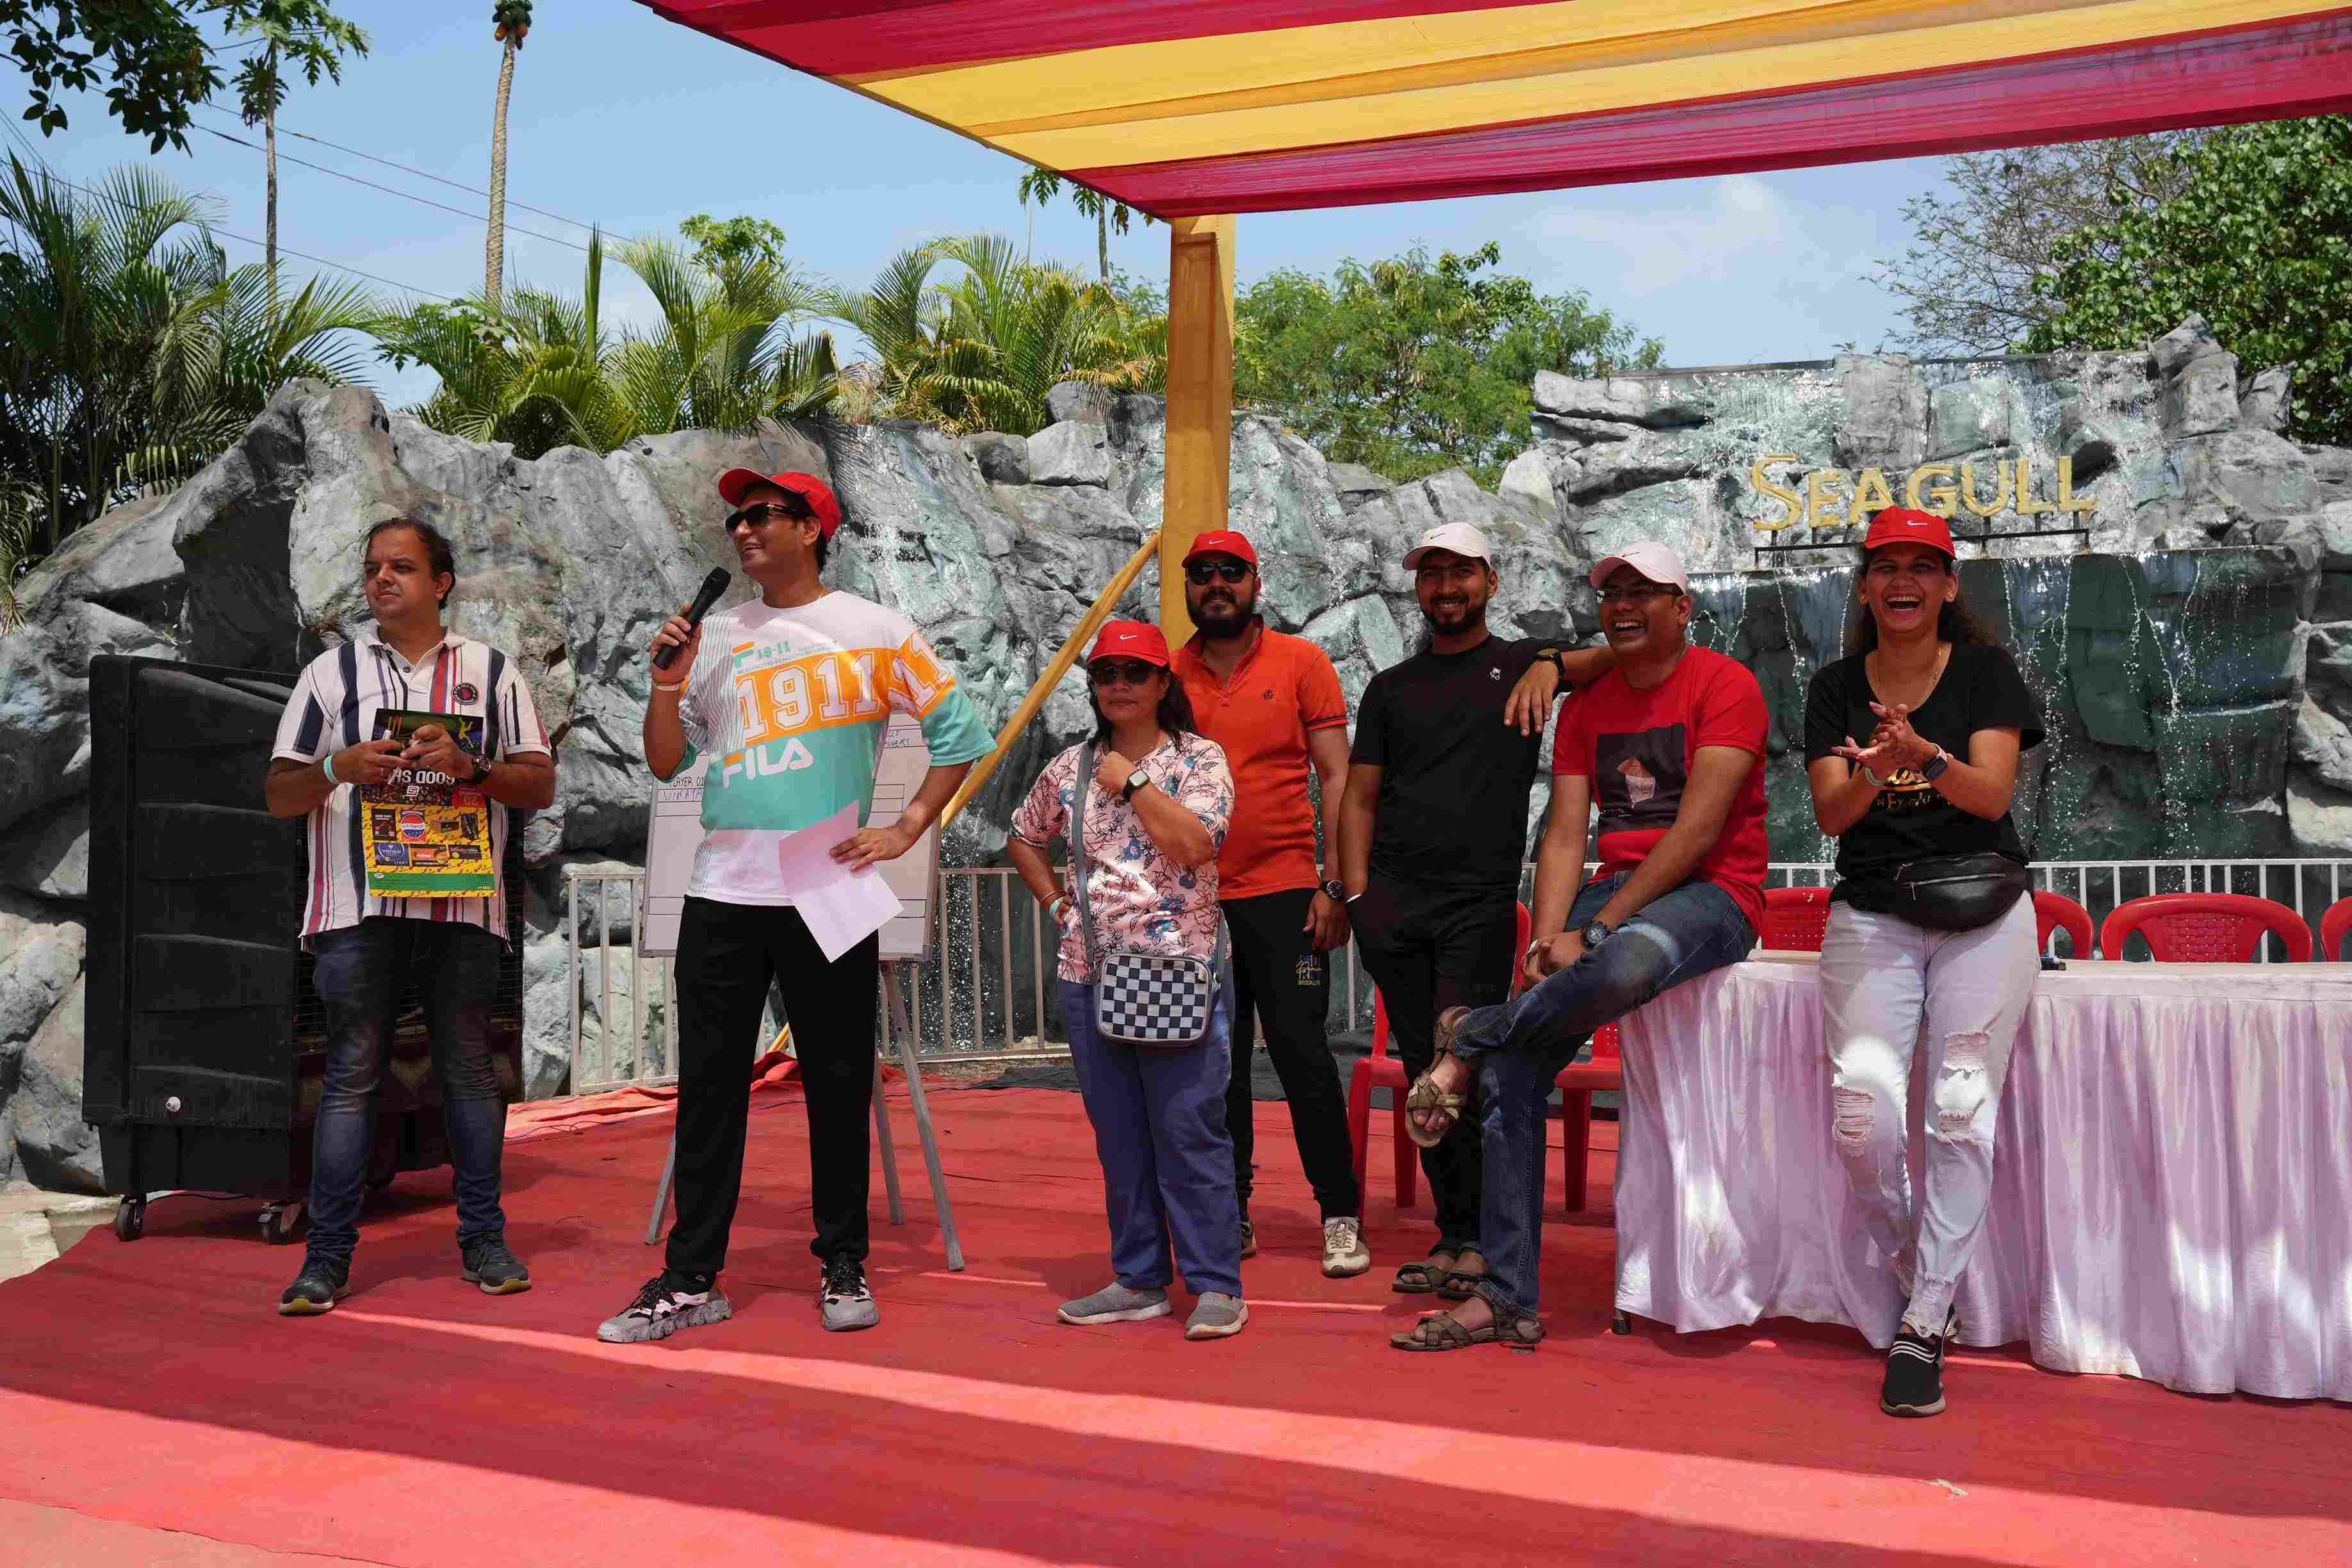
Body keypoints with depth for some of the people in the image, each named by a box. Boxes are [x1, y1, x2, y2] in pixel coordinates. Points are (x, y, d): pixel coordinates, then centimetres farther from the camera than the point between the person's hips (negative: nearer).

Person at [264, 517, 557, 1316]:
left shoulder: (491, 671, 12)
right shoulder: (331, 672, 13)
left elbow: (540, 785, 7)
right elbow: (279, 794, 11)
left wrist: (469, 767, -11)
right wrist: (340, 767, -9)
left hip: (464, 905, 0)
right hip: (357, 906, 0)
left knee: (469, 1069, 5)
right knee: (350, 1074, -1)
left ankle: (483, 1239, 14)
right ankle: (328, 1257, 4)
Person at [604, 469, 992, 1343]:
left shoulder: (873, 632, 1)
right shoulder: (716, 639, 13)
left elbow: (960, 731, 2)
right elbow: (666, 762, 15)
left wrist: (905, 830, -5)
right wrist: (667, 681, -2)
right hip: (721, 894, 4)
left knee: (838, 1088, 4)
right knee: (707, 1089, 4)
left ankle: (843, 1266, 17)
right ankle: (689, 1280, 11)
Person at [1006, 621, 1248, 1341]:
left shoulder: (1200, 759, -1)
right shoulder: (1069, 768, 12)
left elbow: (1194, 843, -17)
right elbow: (1023, 838, 26)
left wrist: (1131, 781, -11)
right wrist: (1056, 902, 12)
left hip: (1180, 971, -5)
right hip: (1090, 976, 5)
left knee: (1190, 1131, -5)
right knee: (1118, 1137, 11)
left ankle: (1216, 1286, 3)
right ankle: (1139, 1280, 21)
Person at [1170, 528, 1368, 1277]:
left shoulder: (1301, 662, 2)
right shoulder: (1169, 674, 9)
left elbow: (1337, 776, 0)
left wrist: (1337, 884, -8)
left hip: (1284, 889, -3)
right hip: (1194, 898, 3)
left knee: (1301, 1052, -3)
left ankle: (1342, 1216, 7)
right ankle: (1230, 1217, 17)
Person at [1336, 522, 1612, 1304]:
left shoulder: (1524, 665, 10)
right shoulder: (1391, 688, 17)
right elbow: (1360, 799, 14)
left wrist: (1550, 667, -22)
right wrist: (1357, 894, 2)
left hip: (1480, 901, -3)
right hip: (1393, 901, 3)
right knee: (1425, 1072, 5)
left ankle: (1480, 1239, 2)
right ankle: (1454, 1235, 14)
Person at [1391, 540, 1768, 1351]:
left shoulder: (1724, 685, -5)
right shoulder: (1587, 706, 15)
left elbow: (1698, 832, -14)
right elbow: (1564, 837, 8)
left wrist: (1596, 932, -18)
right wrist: (1547, 942, -9)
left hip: (1710, 893, -6)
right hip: (1618, 890, 6)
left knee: (1626, 965, -42)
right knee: (1512, 1070, -12)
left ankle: (1469, 1034, -13)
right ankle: (1506, 1299, -6)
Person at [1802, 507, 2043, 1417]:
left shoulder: (1986, 672, 7)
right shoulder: (1835, 690, 12)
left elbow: (1992, 795, -7)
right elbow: (1830, 815, 0)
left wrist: (1926, 757, -27)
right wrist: (1872, 774, -23)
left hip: (1983, 907, -1)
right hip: (1871, 913, 1)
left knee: (1961, 1106, -15)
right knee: (1861, 1105, -18)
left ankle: (1924, 1326, -9)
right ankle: (1913, 1277, 5)